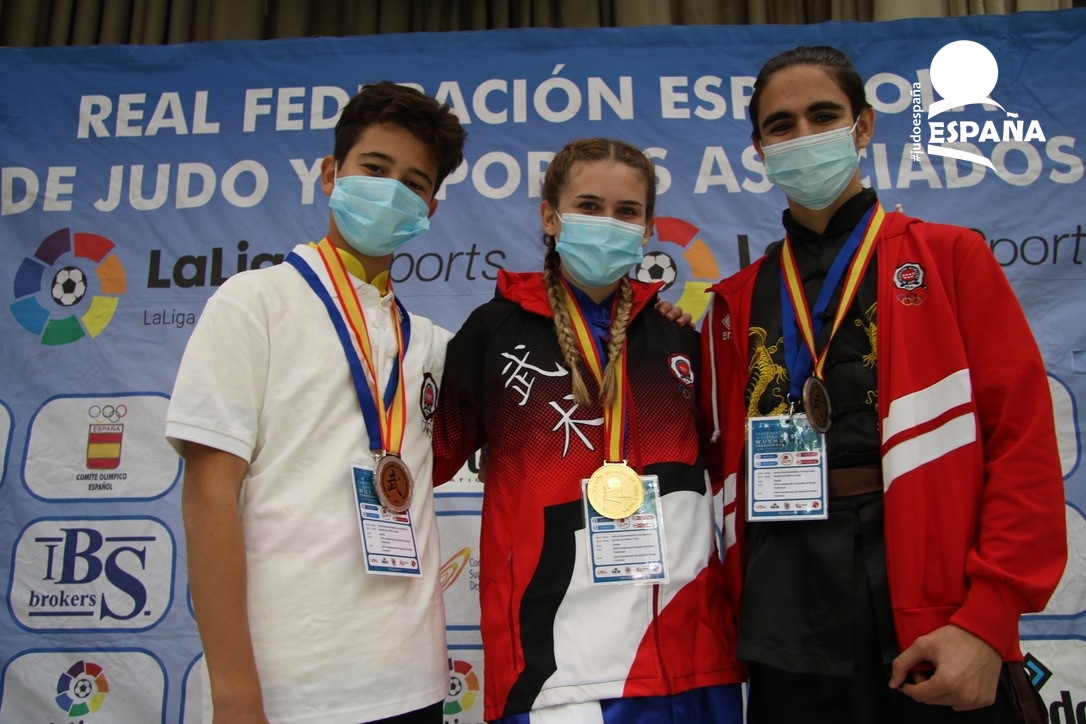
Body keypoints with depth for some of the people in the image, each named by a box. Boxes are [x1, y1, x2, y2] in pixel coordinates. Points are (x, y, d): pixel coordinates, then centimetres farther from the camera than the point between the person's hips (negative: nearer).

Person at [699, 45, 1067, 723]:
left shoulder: (950, 257, 3)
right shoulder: (736, 303, 10)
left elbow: (1024, 441, -3)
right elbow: (728, 468, 11)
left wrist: (987, 620, -12)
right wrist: (731, 628, 2)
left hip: (933, 601, -2)